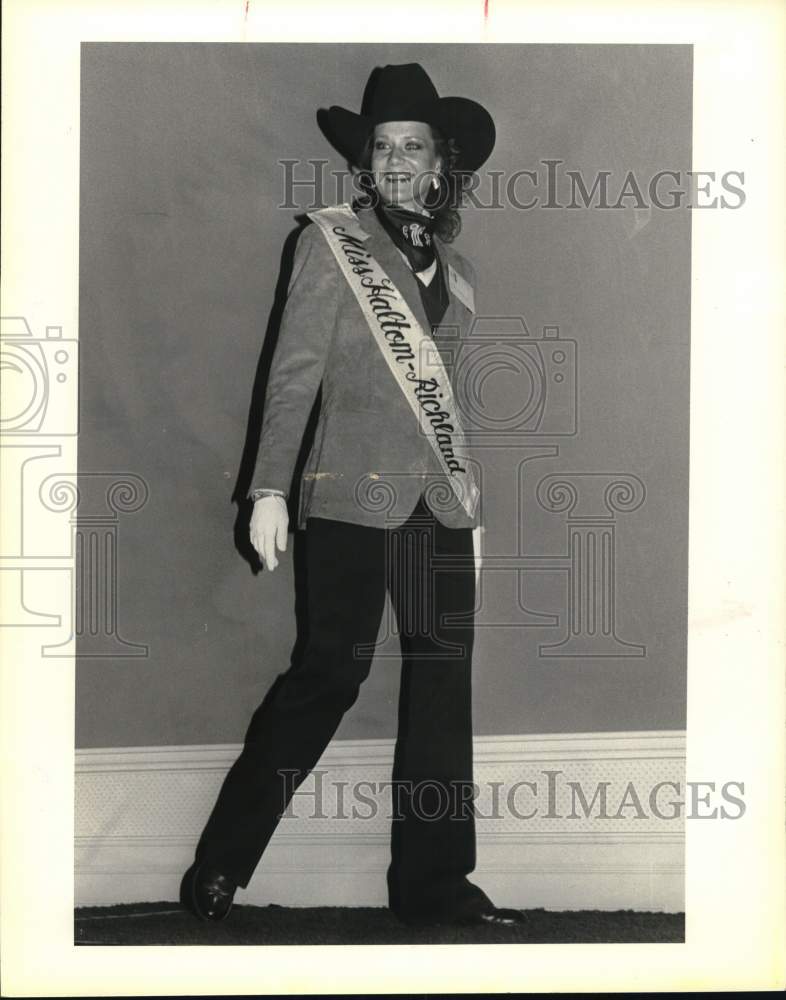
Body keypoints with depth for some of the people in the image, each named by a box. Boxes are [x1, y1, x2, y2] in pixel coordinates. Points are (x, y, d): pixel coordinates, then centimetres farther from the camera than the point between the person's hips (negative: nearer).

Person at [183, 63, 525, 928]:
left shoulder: (456, 269, 17)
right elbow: (293, 372, -4)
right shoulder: (332, 239, 2)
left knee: (444, 677, 3)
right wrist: (269, 489, -10)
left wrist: (471, 498, 16)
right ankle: (220, 866, 7)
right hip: (353, 491, -5)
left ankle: (433, 883, 12)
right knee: (332, 670, -6)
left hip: (440, 500, 6)